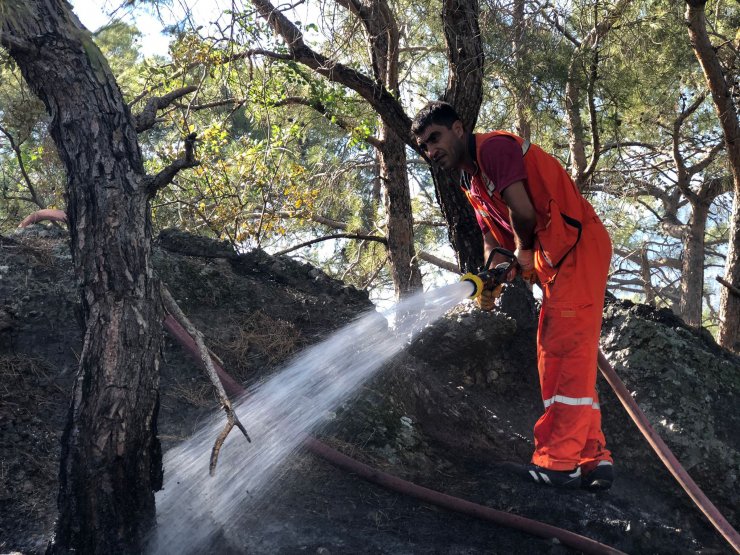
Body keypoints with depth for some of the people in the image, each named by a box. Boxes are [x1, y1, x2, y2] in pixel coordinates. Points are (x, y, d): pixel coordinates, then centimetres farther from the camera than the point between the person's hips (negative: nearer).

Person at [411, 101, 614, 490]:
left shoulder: (493, 147, -11)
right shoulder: (472, 183, 19)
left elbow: (522, 209, -22)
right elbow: (492, 239, 16)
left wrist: (524, 250, -3)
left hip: (577, 246, -11)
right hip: (554, 260, 11)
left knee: (565, 352, -12)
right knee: (561, 356, 9)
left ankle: (559, 461, -11)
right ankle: (592, 458, 11)